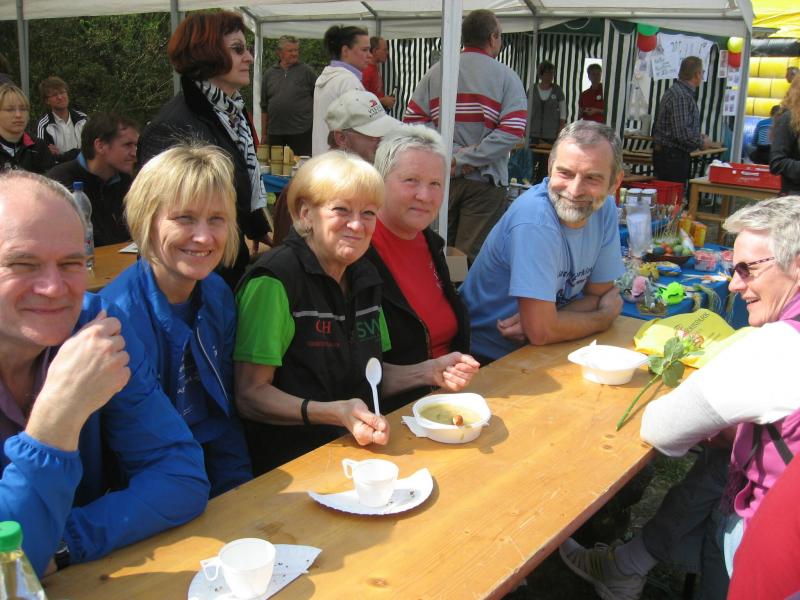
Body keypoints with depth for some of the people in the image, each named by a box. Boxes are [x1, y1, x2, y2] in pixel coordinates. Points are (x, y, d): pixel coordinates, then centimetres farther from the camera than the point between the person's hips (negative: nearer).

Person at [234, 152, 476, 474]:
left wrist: (429, 372, 3)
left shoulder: (364, 275, 8)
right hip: (290, 463, -7)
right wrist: (335, 413, -27)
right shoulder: (275, 280, -16)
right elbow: (249, 395, -16)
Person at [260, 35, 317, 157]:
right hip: (275, 132, 3)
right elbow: (264, 107, 15)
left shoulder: (307, 71, 3)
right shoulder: (269, 73, 11)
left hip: (301, 131, -3)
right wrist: (264, 133, 13)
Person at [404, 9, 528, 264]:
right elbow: (512, 131, -14)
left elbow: (412, 119, -3)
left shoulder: (436, 72, 5)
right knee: (473, 254, 1)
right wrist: (466, 158, -13)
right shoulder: (506, 77, -3)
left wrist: (452, 153, -6)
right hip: (484, 178, -3)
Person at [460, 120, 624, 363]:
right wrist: (605, 315, -8)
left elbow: (601, 294, 3)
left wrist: (540, 318, -16)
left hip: (542, 354, 7)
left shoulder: (605, 208, -4)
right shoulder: (534, 218, -25)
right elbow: (542, 332, -25)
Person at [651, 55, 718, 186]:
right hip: (672, 156, -10)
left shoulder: (677, 91, 16)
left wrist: (698, 136, 15)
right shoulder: (681, 96, -17)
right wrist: (701, 143, -9)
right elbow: (682, 133, -25)